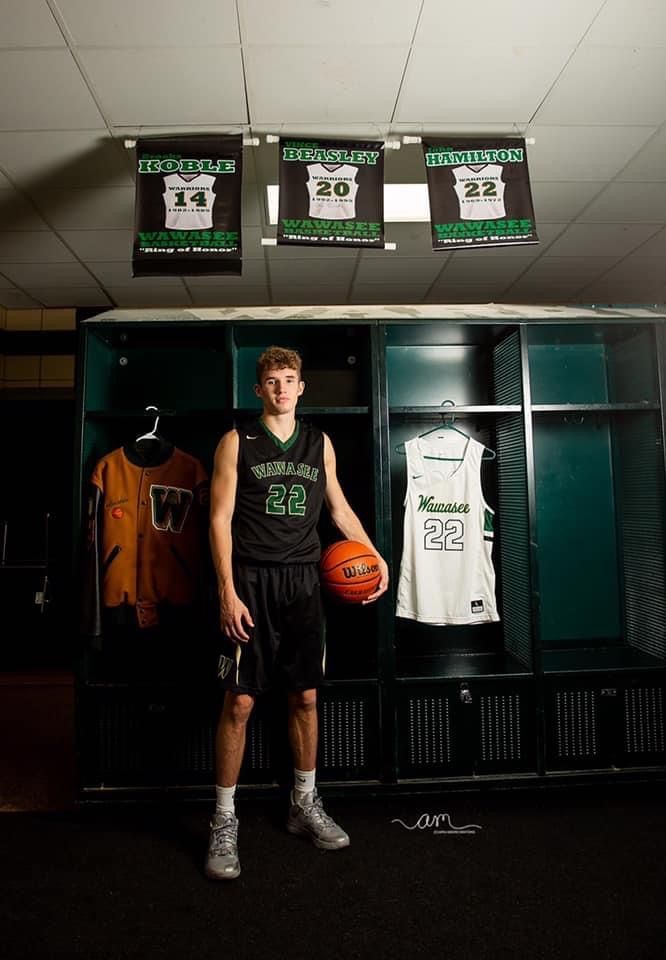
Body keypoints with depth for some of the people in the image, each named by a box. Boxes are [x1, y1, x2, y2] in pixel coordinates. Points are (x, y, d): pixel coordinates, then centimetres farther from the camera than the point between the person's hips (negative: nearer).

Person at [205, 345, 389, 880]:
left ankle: (305, 805, 30)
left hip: (303, 581, 3)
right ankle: (225, 821, 17)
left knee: (305, 697, 11)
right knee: (240, 702, -1)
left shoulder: (320, 443, 11)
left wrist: (375, 556, 9)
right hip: (251, 582, -3)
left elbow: (340, 509, 19)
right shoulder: (237, 443, 1)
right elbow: (220, 520, -3)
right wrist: (228, 592, -11)